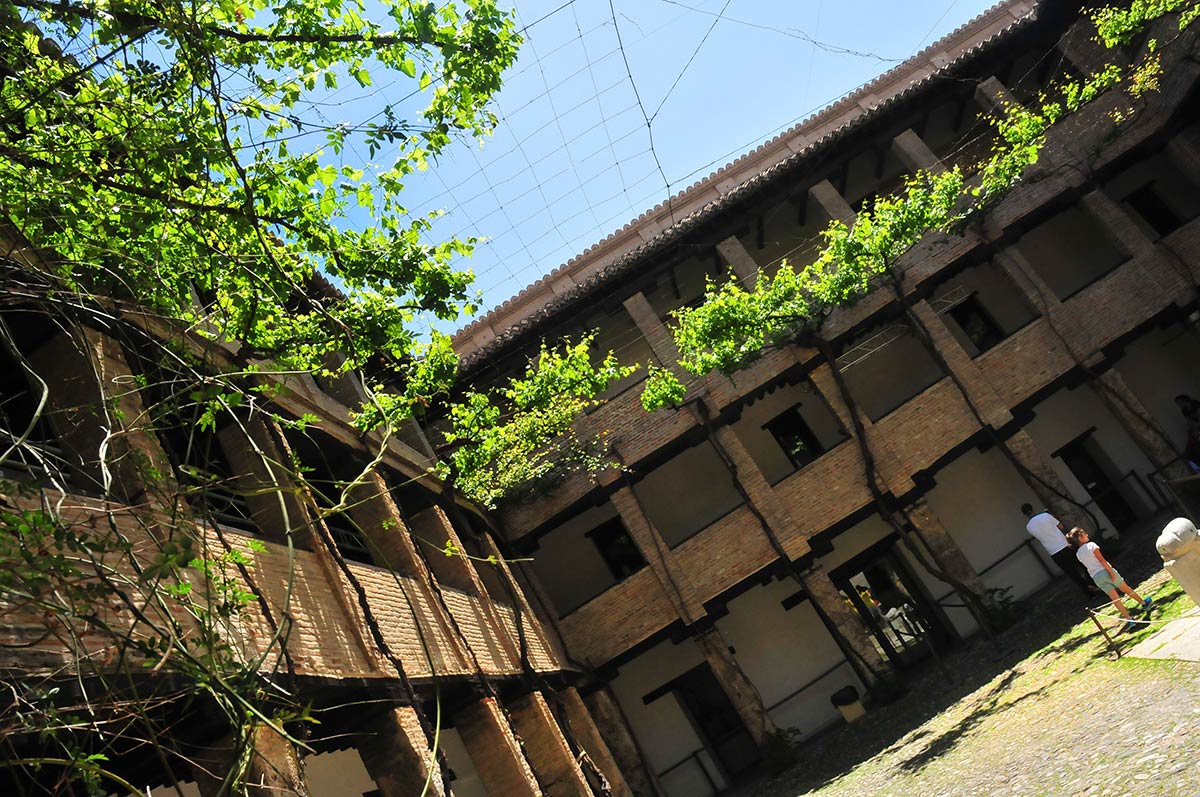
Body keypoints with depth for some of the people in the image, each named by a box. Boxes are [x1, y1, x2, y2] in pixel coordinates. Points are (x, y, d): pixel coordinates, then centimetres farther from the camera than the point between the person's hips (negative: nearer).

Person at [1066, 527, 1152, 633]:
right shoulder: (1091, 545, -9)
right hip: (1105, 571, -4)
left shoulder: (1078, 554, 8)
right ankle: (1144, 602, 39)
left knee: (1115, 598, 5)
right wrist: (1112, 572, -13)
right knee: (1126, 588, 19)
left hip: (1096, 577, 4)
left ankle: (1129, 620, -2)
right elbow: (1101, 560, -14)